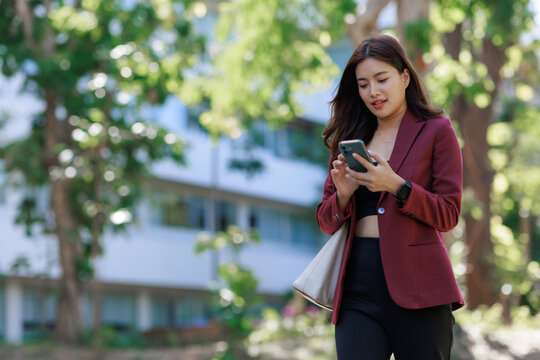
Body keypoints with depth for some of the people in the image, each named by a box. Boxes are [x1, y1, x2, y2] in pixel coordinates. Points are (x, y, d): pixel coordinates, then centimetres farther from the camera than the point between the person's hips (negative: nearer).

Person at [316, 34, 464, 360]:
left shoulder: (436, 131, 5)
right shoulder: (351, 139, 17)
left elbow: (448, 215, -3)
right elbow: (326, 222, 15)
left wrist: (395, 185, -17)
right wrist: (343, 193, -7)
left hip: (416, 289, -3)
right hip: (358, 287, 3)